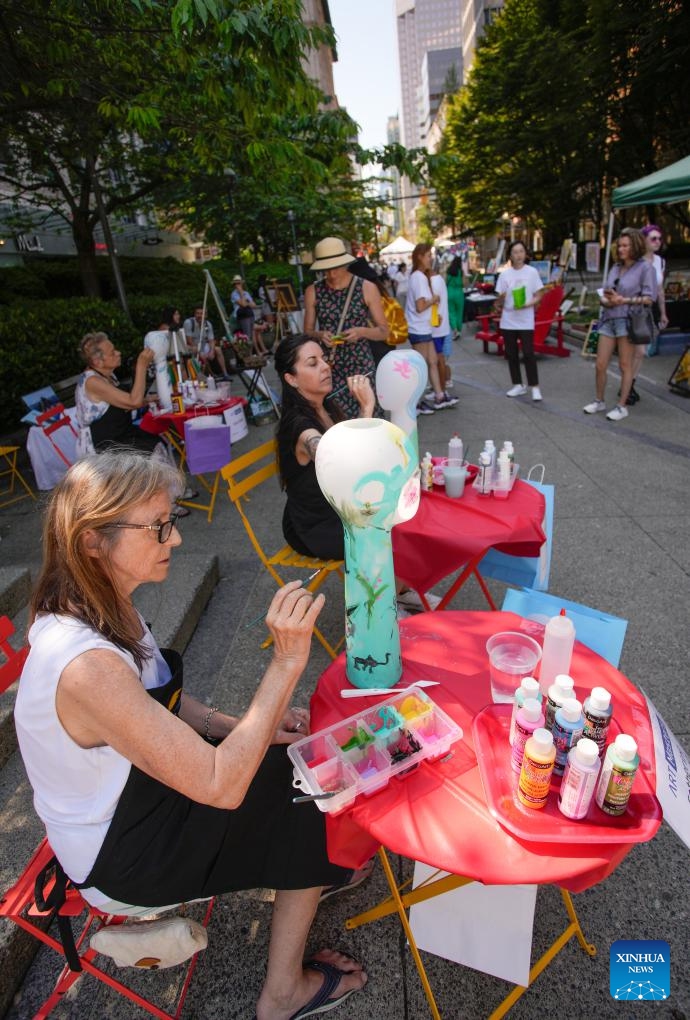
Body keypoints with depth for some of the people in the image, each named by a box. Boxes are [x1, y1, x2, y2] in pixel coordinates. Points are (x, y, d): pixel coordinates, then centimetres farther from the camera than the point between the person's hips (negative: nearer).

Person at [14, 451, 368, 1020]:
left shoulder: (98, 606, -10)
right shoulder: (86, 667, -39)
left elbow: (160, 698, 4)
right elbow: (221, 786, -35)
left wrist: (241, 727, -8)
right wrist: (287, 662, -38)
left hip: (134, 791, 7)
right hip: (120, 859, -7)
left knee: (302, 762, 9)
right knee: (310, 814, 3)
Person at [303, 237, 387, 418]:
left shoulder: (367, 288, 1)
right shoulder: (313, 291, 4)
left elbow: (384, 331, 4)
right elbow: (307, 331, 11)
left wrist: (362, 331, -15)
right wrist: (319, 335, -11)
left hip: (361, 366, -1)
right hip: (328, 368, 1)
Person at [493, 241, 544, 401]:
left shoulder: (532, 272, -1)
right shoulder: (505, 274, 2)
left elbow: (538, 296, 0)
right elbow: (500, 299, 4)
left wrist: (526, 304, -19)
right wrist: (498, 303, -20)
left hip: (526, 321, -3)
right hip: (508, 321, 3)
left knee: (528, 354, -6)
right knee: (511, 354, 7)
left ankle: (535, 387, 1)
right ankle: (518, 385, 20)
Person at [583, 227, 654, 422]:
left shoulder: (645, 267, -4)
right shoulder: (615, 267, 12)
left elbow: (649, 298, -9)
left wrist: (623, 300, -16)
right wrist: (606, 301, -7)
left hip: (628, 321, -5)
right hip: (609, 319, 5)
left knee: (625, 366, 1)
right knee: (600, 365, 6)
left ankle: (622, 406, 9)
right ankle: (599, 401, 22)